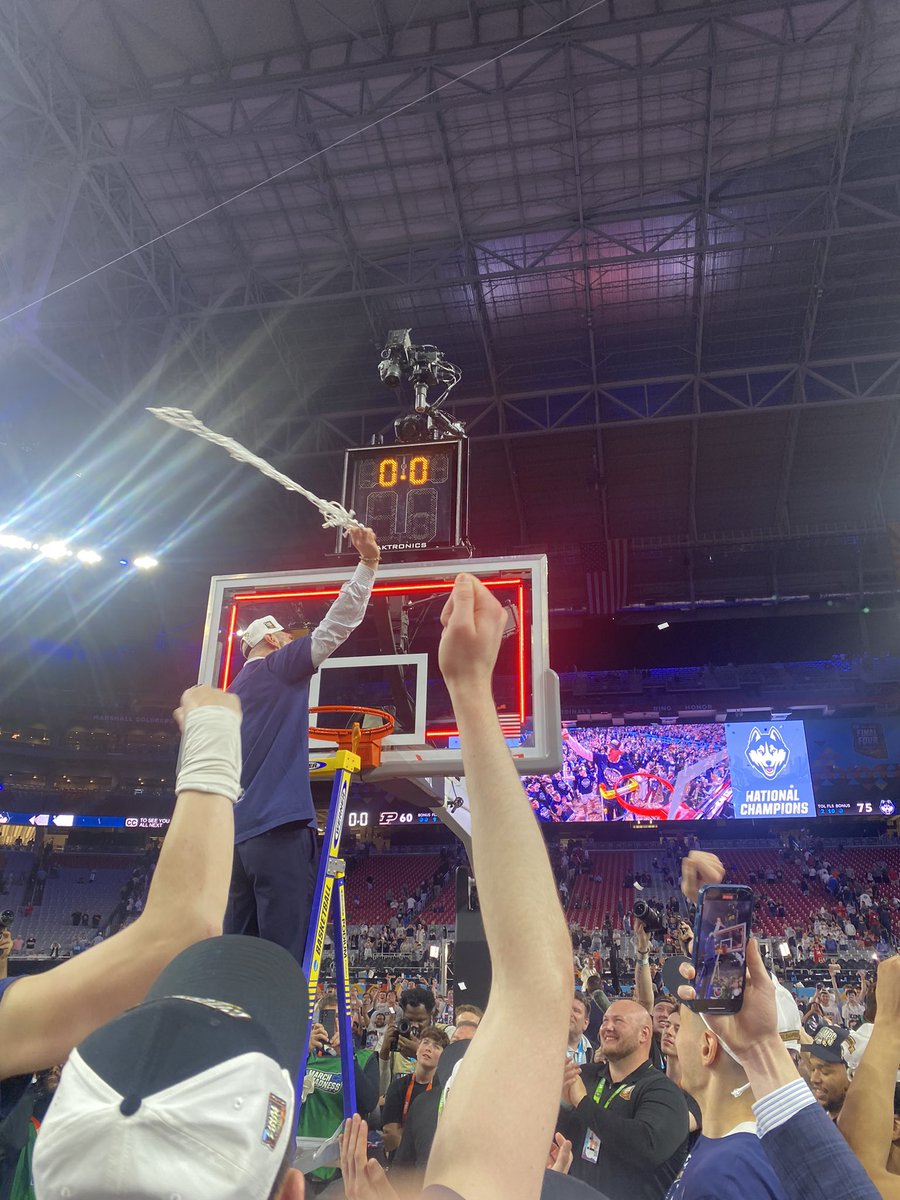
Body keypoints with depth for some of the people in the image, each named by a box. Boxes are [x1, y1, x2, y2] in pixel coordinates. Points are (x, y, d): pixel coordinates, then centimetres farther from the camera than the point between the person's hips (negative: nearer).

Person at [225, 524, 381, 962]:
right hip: (280, 826, -8)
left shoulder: (231, 693, 22)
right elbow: (336, 625, -3)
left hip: (239, 831, 8)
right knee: (284, 957, -10)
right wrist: (368, 564, -1)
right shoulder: (280, 667, 3)